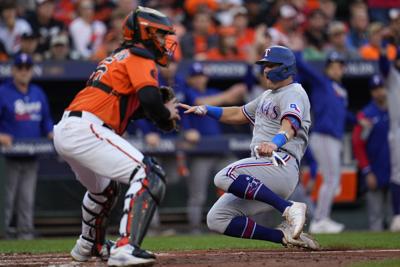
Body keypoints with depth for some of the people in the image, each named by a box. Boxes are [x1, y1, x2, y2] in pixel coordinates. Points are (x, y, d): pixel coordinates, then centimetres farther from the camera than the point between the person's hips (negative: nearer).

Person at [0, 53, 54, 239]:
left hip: (31, 156, 5)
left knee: (27, 198, 5)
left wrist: (51, 134, 3)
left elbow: (46, 119, 21)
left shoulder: (38, 93, 15)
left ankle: (26, 231, 8)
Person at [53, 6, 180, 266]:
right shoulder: (139, 57, -1)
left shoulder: (118, 58, 27)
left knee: (103, 187, 35)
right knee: (149, 175, -17)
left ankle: (89, 245, 54)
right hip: (86, 130, -10)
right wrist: (167, 114, 3)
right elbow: (150, 100, -17)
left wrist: (156, 109, 13)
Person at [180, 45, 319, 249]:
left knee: (224, 177, -32)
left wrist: (274, 143, -47)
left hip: (280, 164, -10)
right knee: (217, 219, 1)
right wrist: (206, 110, 21)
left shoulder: (293, 94, -5)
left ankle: (289, 209, -30)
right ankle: (285, 236, -2)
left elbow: (290, 125, -25)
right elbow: (239, 114, 35)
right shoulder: (268, 96, 26)